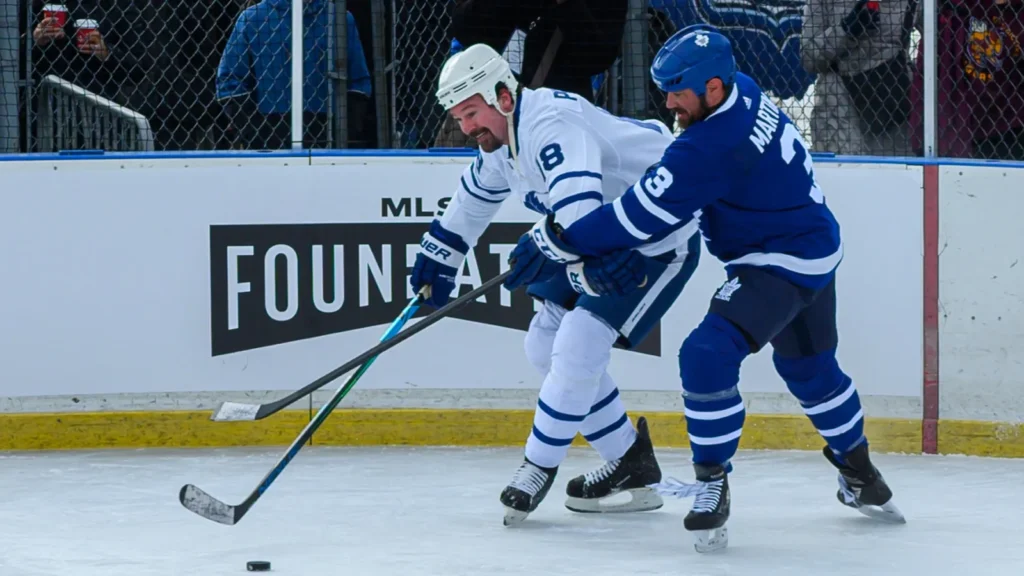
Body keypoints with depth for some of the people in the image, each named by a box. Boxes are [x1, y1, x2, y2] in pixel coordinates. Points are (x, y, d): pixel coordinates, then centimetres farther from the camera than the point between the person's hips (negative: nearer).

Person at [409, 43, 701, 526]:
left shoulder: (550, 124, -30)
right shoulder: (501, 137, 3)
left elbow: (577, 195, -48)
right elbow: (475, 195, 24)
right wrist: (439, 256, 29)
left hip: (660, 244, -11)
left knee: (577, 345, -18)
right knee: (546, 344, 10)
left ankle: (539, 467, -1)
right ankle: (628, 459, 18)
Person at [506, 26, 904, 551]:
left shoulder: (709, 147, -32)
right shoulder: (742, 94, -3)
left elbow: (643, 213, -26)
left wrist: (559, 243, -17)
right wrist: (637, 251, 5)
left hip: (783, 262, -11)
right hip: (814, 248, 11)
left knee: (709, 353, -21)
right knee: (809, 368, 25)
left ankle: (712, 482, -11)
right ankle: (859, 475, 43)